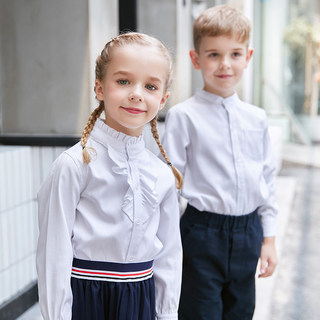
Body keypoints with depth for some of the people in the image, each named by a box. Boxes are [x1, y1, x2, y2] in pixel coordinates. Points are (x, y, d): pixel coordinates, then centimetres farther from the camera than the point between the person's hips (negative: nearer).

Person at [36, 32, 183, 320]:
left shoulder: (163, 175, 1)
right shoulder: (75, 164, -14)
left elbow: (169, 252, 9)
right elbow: (54, 250, -11)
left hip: (140, 296, 4)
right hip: (84, 295, -4)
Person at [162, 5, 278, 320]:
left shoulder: (256, 118, 6)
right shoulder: (183, 116, -8)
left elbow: (267, 178, 12)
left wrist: (268, 238, 12)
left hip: (248, 232, 5)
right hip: (203, 233, -5)